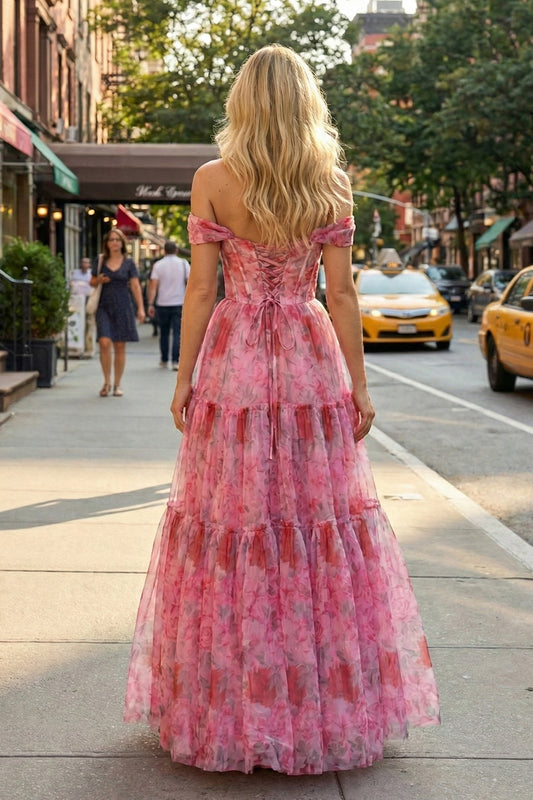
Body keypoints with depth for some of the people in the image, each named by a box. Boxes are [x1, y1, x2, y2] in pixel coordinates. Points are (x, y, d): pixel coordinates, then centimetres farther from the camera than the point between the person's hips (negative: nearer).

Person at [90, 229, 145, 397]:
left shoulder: (129, 263, 6)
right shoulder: (100, 261, 8)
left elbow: (135, 286, 4)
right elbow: (92, 282, 17)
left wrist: (140, 308, -5)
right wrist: (99, 280, -7)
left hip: (123, 307, 0)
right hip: (104, 306, 0)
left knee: (120, 346, 2)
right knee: (104, 342, -16)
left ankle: (117, 385, 12)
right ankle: (107, 381, -2)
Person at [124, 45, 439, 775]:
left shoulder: (212, 181, -4)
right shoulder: (332, 186, -1)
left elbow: (201, 288, -5)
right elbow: (341, 294, -2)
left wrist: (183, 381, 2)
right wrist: (359, 387, 4)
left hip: (232, 365, -1)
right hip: (312, 365, 1)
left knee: (231, 522, 5)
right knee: (321, 519, 9)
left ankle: (230, 711, 13)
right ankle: (331, 706, 17)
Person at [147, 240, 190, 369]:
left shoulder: (158, 265, 1)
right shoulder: (183, 263, 3)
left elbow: (153, 285, -6)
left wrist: (150, 304, -7)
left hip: (163, 304, 1)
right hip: (179, 303, -1)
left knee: (164, 333, 13)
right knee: (177, 333, -2)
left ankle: (164, 360, 20)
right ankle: (175, 361, -12)